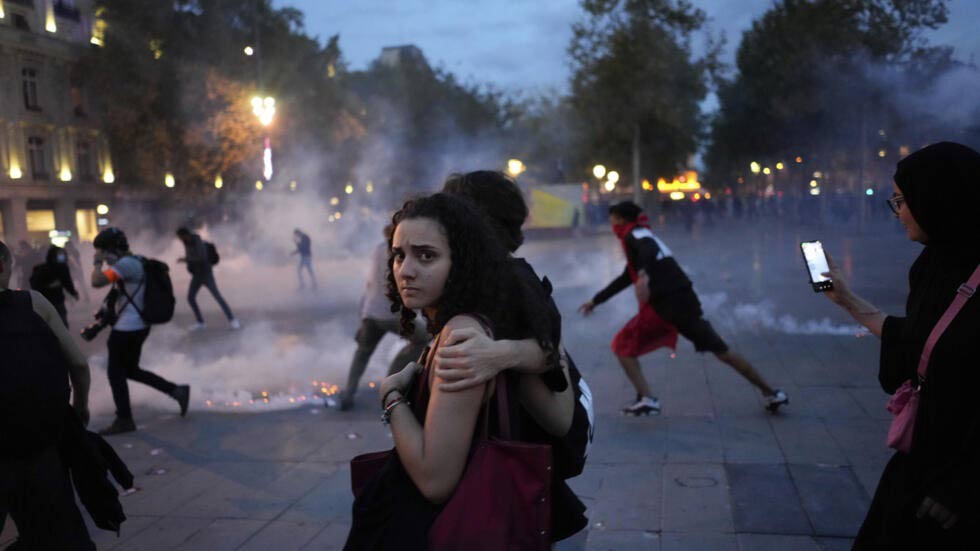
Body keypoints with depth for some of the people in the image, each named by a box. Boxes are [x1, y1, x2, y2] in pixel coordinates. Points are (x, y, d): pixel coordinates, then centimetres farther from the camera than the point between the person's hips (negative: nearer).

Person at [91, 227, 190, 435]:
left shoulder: (126, 264, -18)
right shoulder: (133, 262, 14)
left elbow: (96, 281, -25)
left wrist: (97, 261, -9)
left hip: (127, 329, -10)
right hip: (137, 326, 10)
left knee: (115, 373, 3)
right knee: (131, 370, 18)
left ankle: (124, 420, 12)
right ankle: (177, 391, 16)